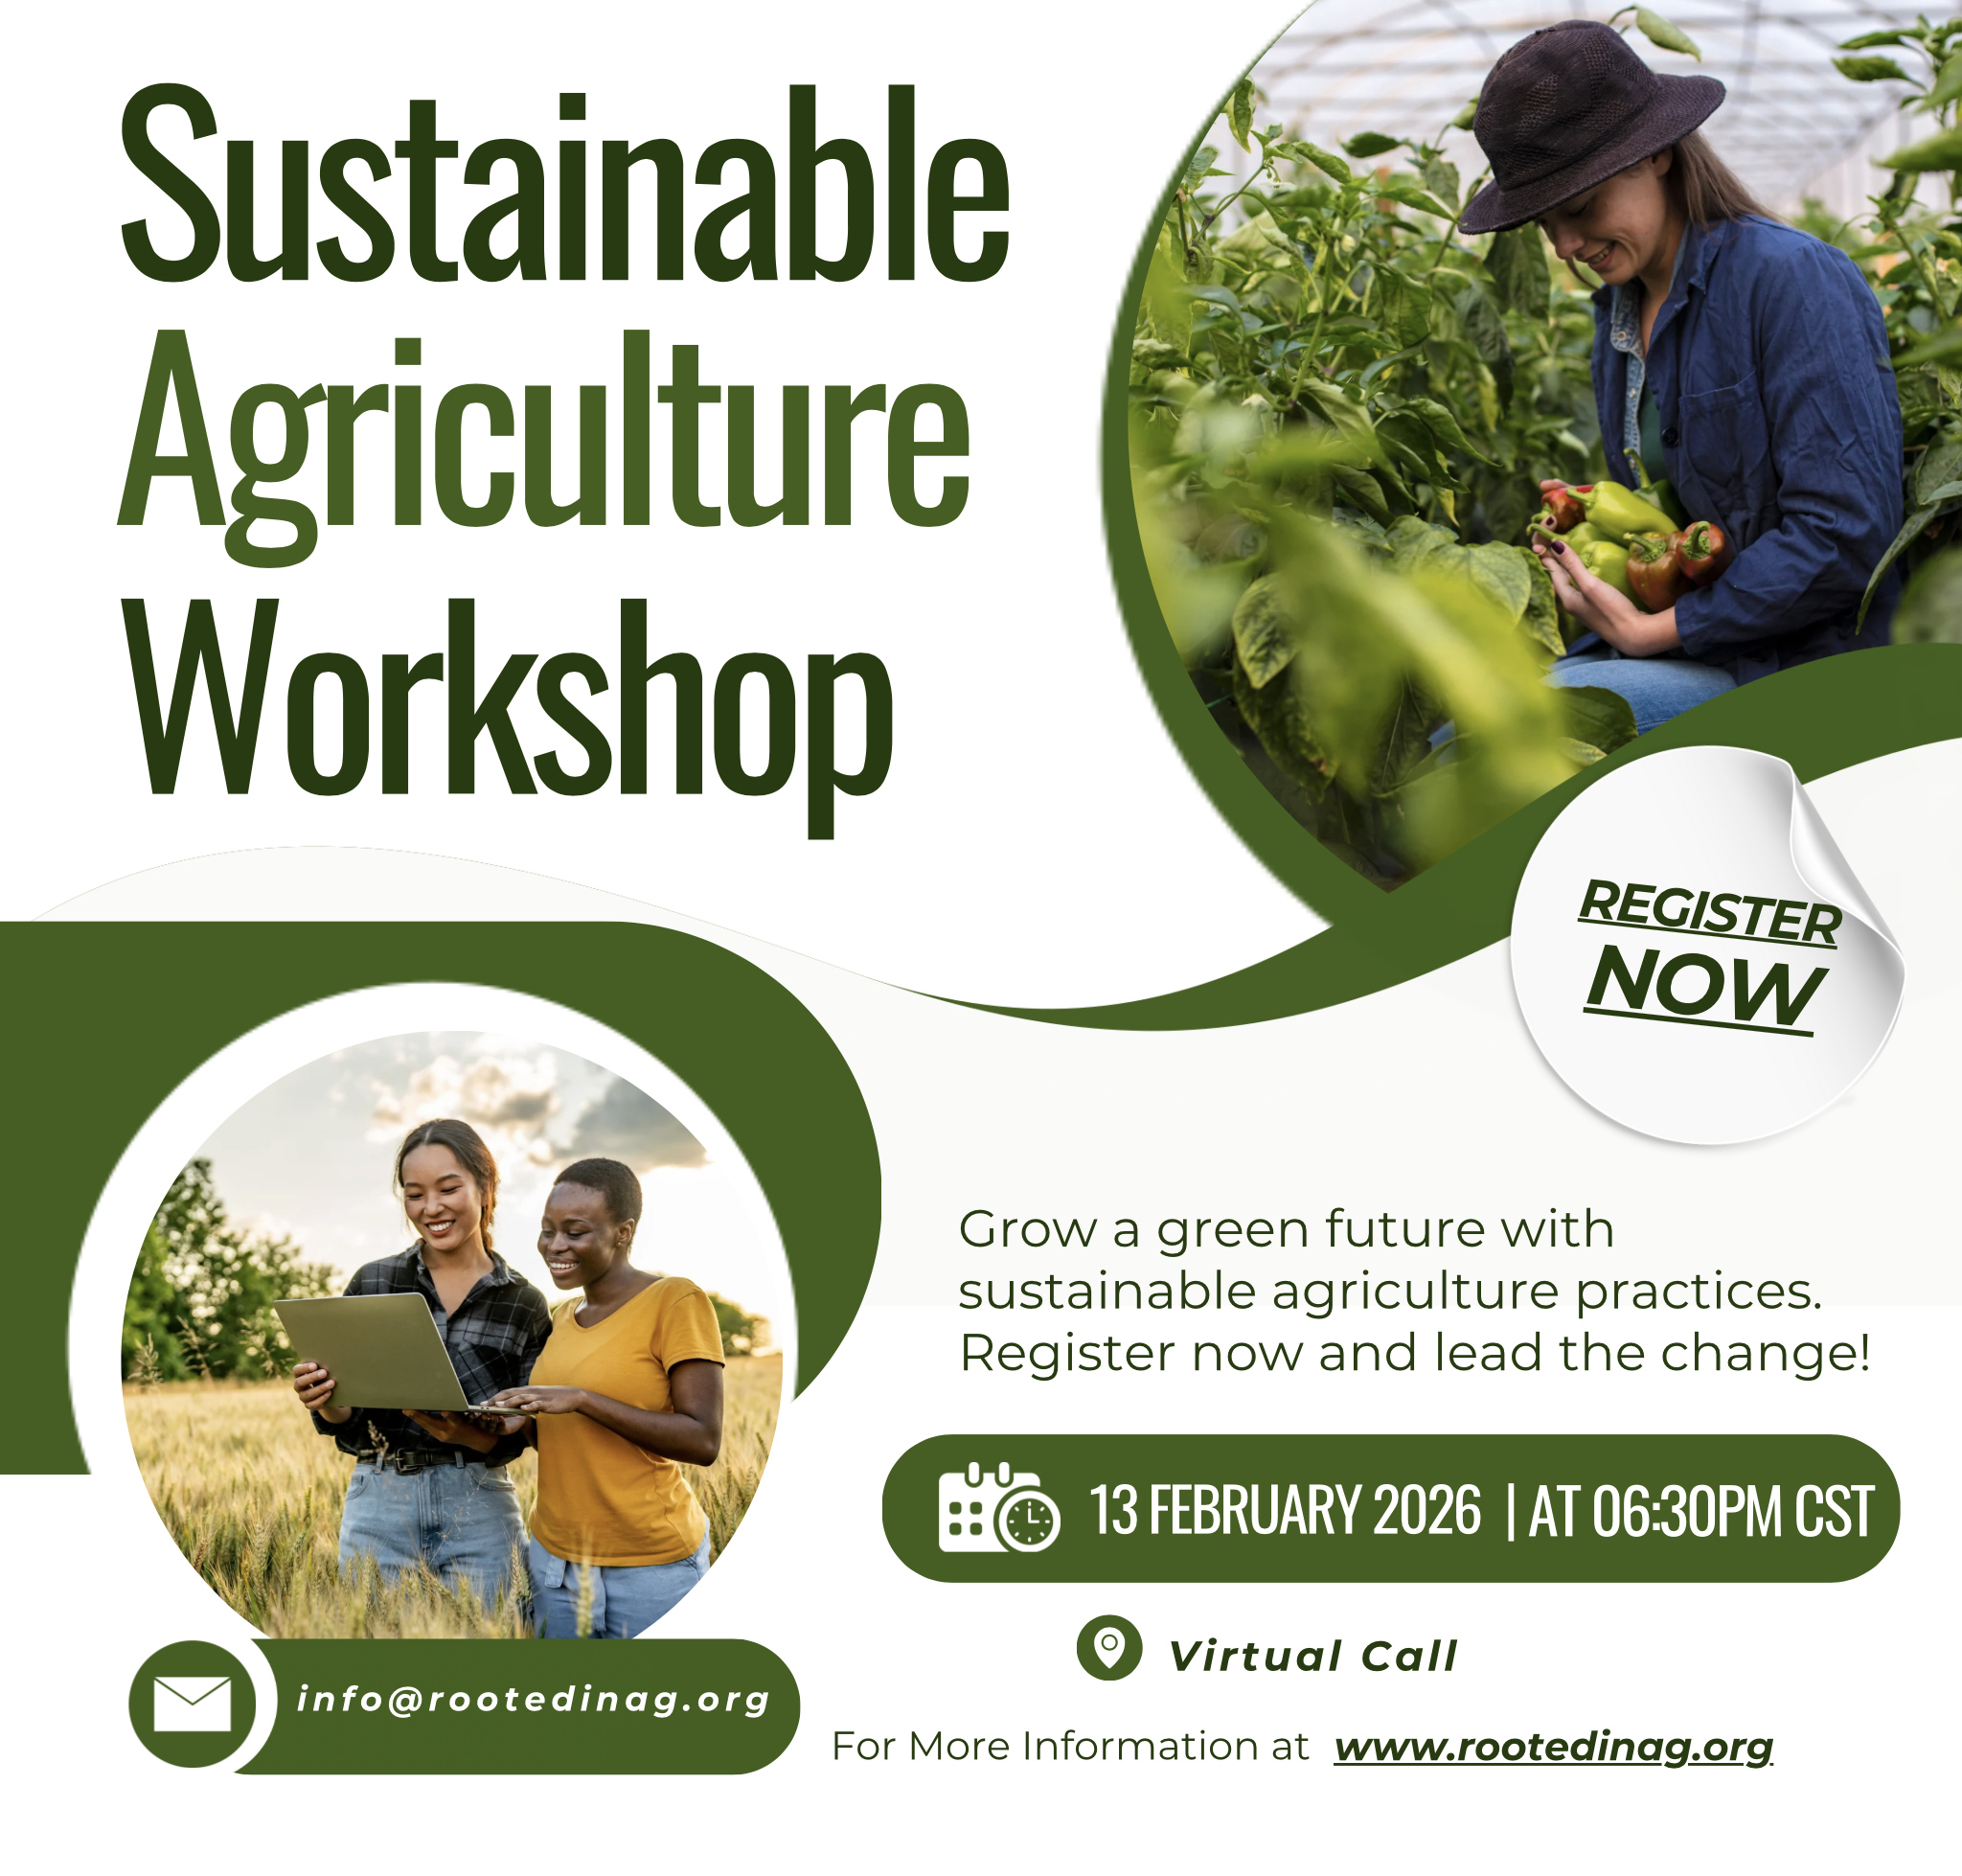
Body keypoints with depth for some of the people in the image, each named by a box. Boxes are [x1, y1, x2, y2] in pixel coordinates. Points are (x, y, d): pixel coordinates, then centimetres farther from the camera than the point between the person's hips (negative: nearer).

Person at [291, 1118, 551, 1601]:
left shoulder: (525, 1305, 3)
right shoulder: (372, 1283, 4)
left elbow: (514, 1436, 2)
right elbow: (350, 1424, 5)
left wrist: (463, 1434, -19)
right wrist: (324, 1401, -17)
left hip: (479, 1508, 0)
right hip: (380, 1503, 1)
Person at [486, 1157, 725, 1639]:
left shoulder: (677, 1302, -10)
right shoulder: (562, 1317, 12)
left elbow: (703, 1441, -17)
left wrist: (581, 1399, -22)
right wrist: (510, 1423, -3)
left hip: (651, 1566, -6)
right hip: (555, 1557, 6)